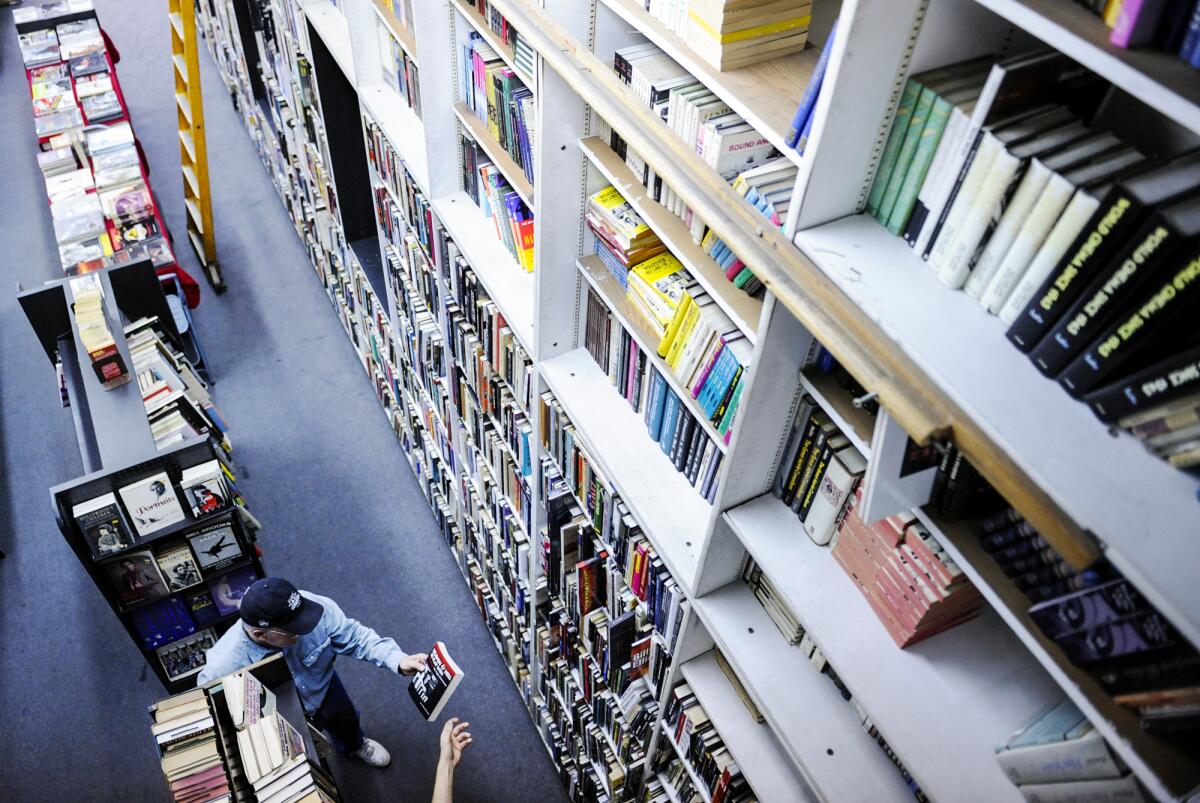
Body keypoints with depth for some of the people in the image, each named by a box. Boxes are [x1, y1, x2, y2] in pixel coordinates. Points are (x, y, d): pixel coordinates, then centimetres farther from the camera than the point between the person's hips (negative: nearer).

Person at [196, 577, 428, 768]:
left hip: (323, 689, 2)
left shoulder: (316, 606, -39)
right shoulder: (225, 666, -41)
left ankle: (354, 746, 68)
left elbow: (355, 637, -24)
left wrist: (398, 660, -37)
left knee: (346, 720, 32)